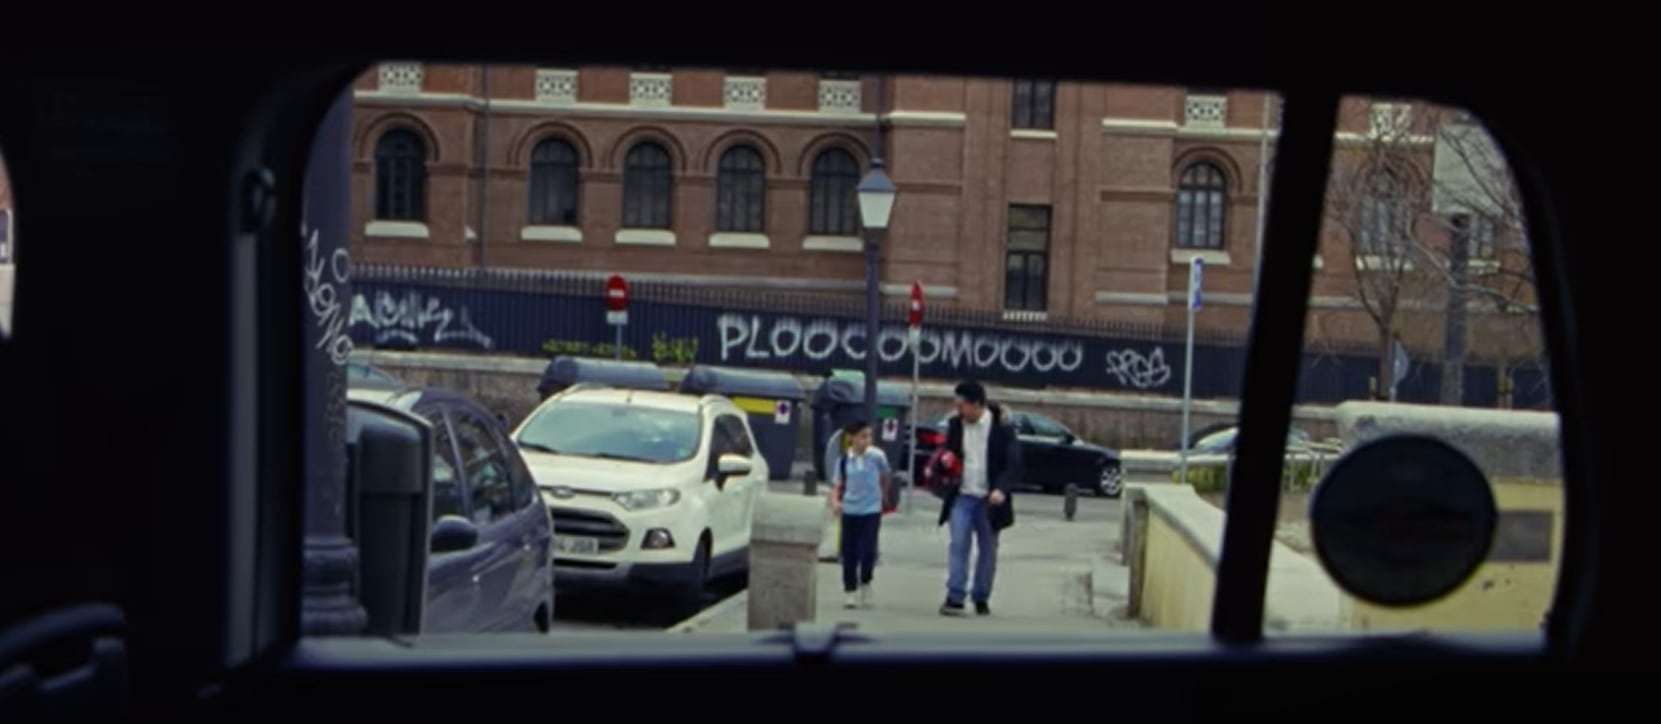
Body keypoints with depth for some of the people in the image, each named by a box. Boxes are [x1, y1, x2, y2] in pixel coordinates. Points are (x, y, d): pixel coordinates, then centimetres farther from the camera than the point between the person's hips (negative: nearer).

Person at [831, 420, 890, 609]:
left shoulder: (877, 456, -7)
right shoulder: (844, 460, -2)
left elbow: (886, 476, 10)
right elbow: (839, 486, 4)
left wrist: (883, 495, 19)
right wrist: (836, 501, -13)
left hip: (872, 510, -2)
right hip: (849, 511, 2)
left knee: (867, 551, -8)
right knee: (849, 553, 5)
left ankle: (865, 584, 16)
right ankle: (850, 590, 19)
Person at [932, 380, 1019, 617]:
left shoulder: (1002, 428, -8)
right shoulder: (955, 425, 4)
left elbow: (1013, 463, -8)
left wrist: (1001, 489, -24)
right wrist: (945, 463, -8)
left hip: (989, 499, -2)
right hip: (962, 497, 2)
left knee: (988, 549, 7)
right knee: (958, 544, -9)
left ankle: (981, 598, 20)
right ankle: (955, 597, -9)